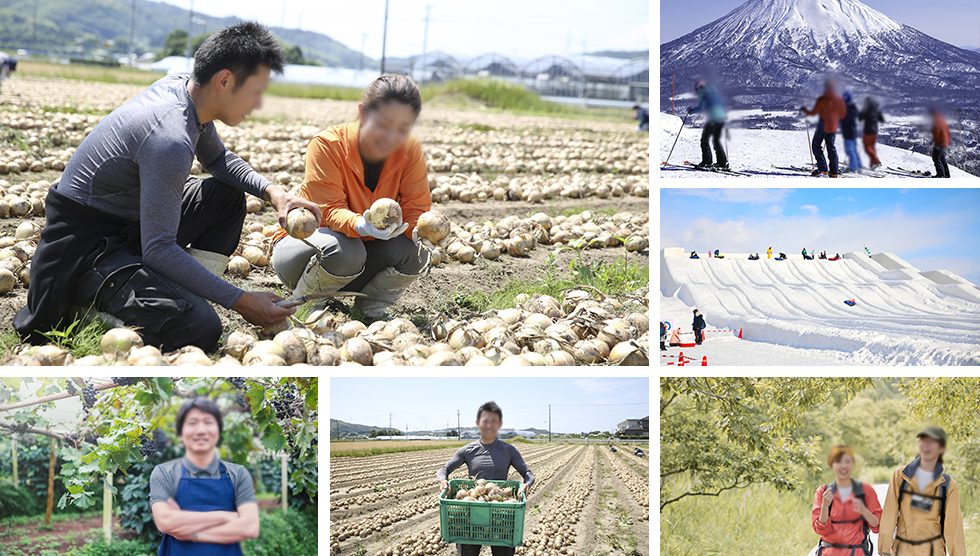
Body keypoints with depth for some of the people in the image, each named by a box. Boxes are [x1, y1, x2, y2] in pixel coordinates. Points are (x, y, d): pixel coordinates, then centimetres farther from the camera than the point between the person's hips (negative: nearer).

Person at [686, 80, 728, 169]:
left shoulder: (703, 94, -4)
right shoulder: (714, 91, 19)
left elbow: (700, 107, -15)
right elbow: (723, 102, 24)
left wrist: (691, 110, -1)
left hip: (713, 119, -8)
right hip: (722, 118, 8)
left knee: (704, 140, 4)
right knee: (716, 140, 19)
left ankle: (707, 162, -2)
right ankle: (723, 162, 16)